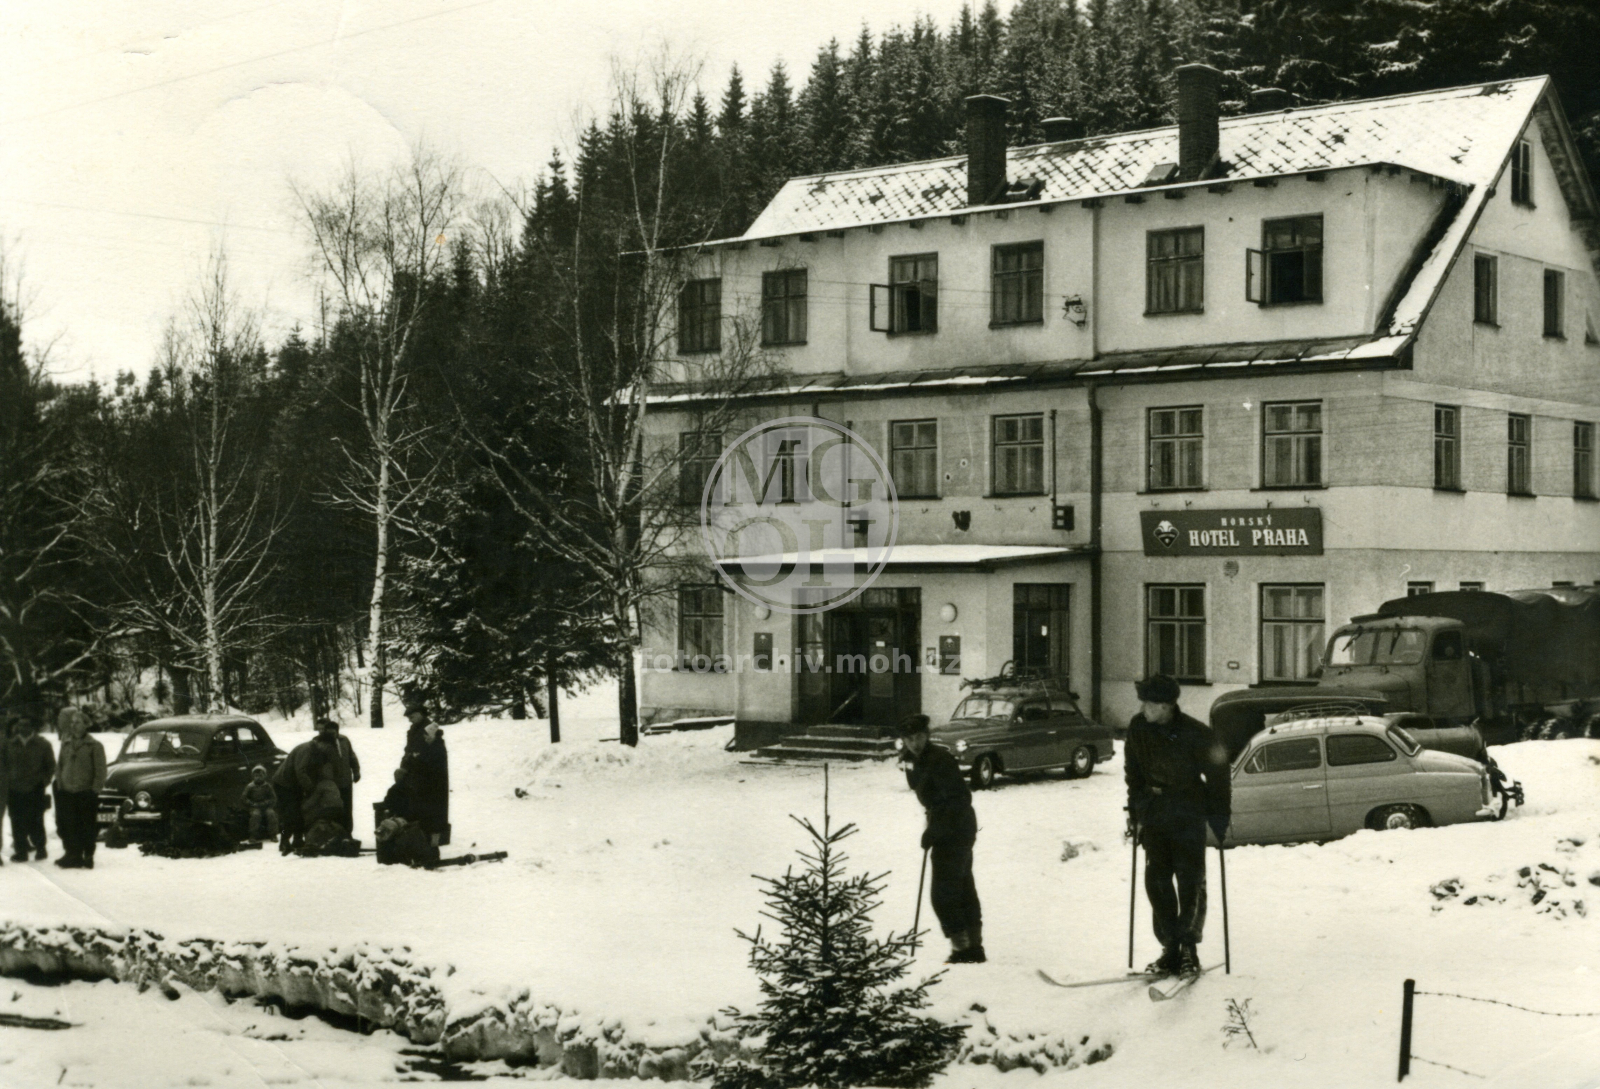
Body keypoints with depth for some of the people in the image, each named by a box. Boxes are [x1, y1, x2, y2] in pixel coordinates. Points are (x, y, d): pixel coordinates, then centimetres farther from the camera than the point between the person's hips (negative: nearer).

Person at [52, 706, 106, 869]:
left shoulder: (95, 746, -2)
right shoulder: (66, 744, 14)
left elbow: (100, 772, -4)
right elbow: (59, 767, 19)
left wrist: (94, 790, -11)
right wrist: (60, 785, 8)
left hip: (86, 794, -5)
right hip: (67, 793, 5)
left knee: (87, 827, -1)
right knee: (69, 828, 5)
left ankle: (88, 857, 7)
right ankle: (72, 854, 13)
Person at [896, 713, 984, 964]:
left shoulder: (939, 760, -20)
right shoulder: (915, 761, 8)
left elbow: (960, 798, -25)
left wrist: (934, 831, -25)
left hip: (955, 830, -10)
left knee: (943, 892, -9)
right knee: (964, 888, 15)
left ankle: (961, 947, -6)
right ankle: (975, 947, 22)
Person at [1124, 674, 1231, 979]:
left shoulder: (1195, 734, -14)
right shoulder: (1138, 728, -2)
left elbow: (1217, 774, -4)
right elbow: (1134, 773, 13)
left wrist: (1219, 818, -4)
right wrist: (1135, 812, 12)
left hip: (1190, 816, -4)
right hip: (1154, 814, 4)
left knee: (1191, 882, -3)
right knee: (1157, 881, 1)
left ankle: (1188, 946, 8)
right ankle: (1171, 948, 9)